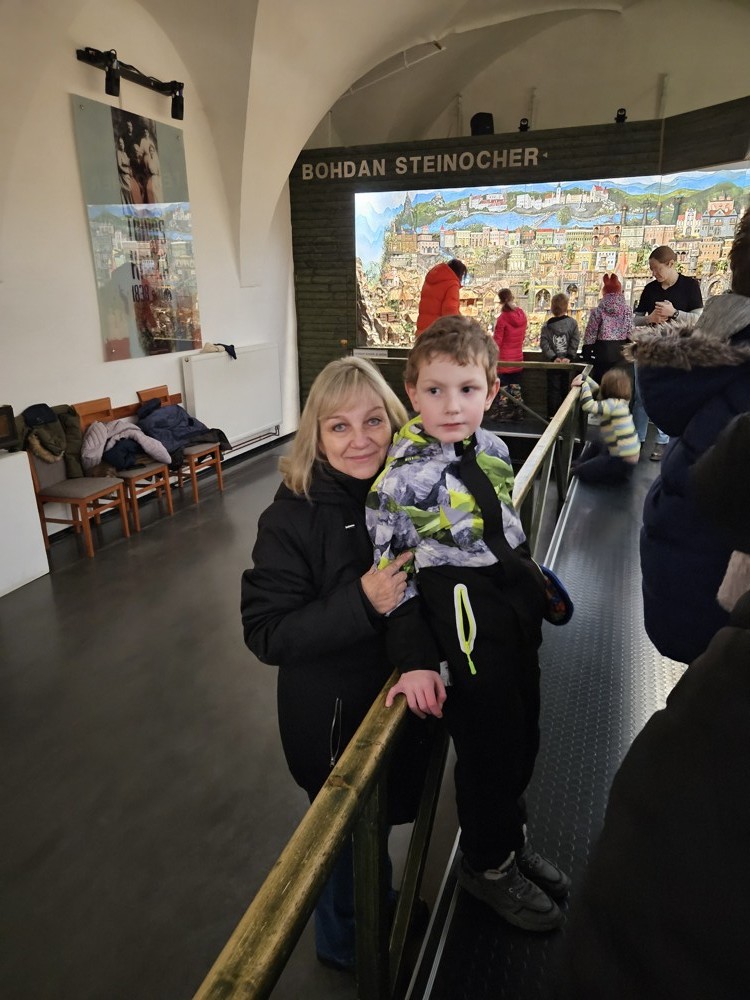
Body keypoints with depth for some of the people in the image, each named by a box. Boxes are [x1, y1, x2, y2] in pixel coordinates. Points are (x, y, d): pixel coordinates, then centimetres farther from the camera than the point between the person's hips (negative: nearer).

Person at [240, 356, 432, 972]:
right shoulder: (293, 517, -22)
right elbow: (266, 633, -24)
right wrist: (362, 603, -34)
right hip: (333, 714, -4)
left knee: (382, 818, 28)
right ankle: (344, 944, 51)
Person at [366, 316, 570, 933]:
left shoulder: (493, 450, 2)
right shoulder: (403, 475, -19)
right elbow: (390, 571, -17)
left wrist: (539, 585, 23)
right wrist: (415, 660, -19)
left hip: (516, 617, 7)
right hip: (464, 631, -7)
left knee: (523, 741, 22)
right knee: (489, 751, 10)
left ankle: (513, 840, 51)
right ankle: (489, 865, 41)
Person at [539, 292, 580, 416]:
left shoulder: (547, 325, -4)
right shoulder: (572, 323, -5)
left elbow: (544, 343, -12)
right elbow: (575, 342, -10)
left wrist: (553, 357, -13)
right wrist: (569, 357, -10)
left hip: (552, 363, 0)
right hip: (567, 363, 0)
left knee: (553, 390, 5)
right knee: (565, 389, 12)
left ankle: (552, 415, 5)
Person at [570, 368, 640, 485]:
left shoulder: (614, 404, -23)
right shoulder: (620, 402, 4)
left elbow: (589, 406, -32)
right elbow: (597, 390, 16)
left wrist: (584, 384, -22)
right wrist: (584, 379, 4)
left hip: (624, 462, -9)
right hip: (626, 452, 9)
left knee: (581, 472, -1)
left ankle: (619, 475, 10)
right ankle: (581, 463, 37)